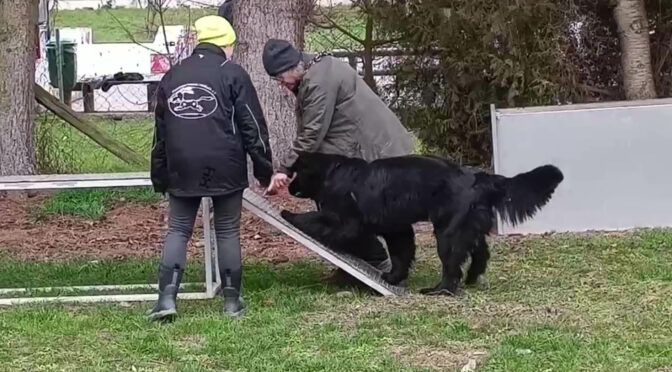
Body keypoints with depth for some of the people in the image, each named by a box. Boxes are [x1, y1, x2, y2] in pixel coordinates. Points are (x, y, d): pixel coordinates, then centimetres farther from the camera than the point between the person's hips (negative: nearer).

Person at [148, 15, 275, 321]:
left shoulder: (172, 76, 13)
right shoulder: (232, 74, -1)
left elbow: (160, 132, 16)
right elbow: (253, 127, -3)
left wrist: (159, 177, 22)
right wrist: (264, 170, 5)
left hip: (182, 170, 3)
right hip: (224, 169, -3)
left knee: (178, 231, 9)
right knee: (228, 232, 8)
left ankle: (167, 298, -3)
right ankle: (232, 300, 11)